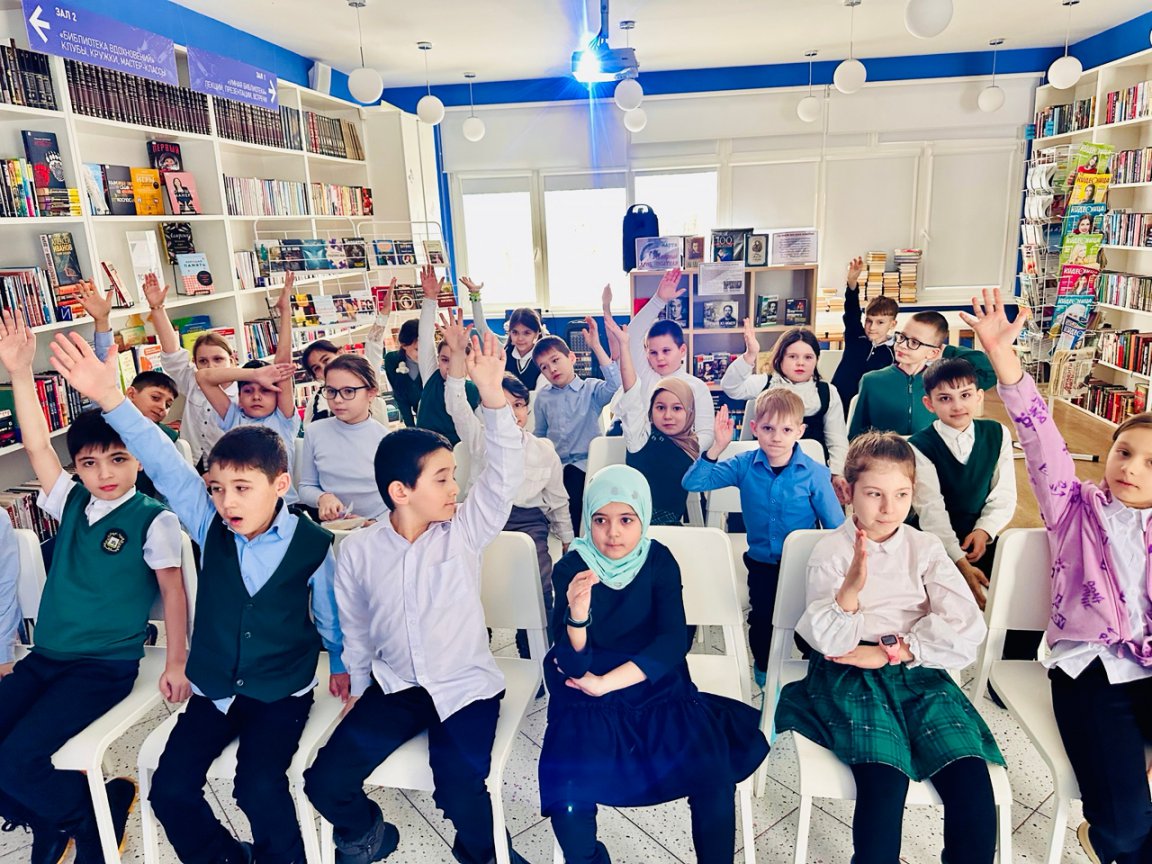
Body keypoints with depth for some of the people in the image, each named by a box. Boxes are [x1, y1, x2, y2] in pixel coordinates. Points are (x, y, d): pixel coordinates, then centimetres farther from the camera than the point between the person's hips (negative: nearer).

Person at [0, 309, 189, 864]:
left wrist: (175, 663, -10)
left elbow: (173, 591, -8)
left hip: (106, 667, -6)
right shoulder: (70, 502, 6)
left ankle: (100, 810, 8)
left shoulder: (154, 520, -10)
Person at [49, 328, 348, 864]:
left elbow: (329, 609, 1)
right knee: (170, 789, -6)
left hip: (282, 692, -4)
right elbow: (163, 464, -19)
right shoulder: (209, 526, -7)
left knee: (259, 786, -22)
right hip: (213, 689, 4)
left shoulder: (312, 543, -14)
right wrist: (109, 399, -31)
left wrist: (341, 663, 13)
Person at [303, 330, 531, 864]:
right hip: (394, 686, 3)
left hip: (466, 685, -2)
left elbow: (503, 477, -24)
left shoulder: (463, 532, -10)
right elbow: (355, 628, 8)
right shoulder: (357, 550, -5)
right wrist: (359, 689, 15)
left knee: (460, 794, -20)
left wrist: (492, 397, -35)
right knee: (325, 782, -7)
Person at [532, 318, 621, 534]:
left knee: (571, 482, -31)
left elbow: (614, 384, -21)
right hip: (552, 464, 4)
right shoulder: (543, 398, 12)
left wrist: (596, 346, -22)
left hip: (583, 463, -3)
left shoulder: (591, 389, 1)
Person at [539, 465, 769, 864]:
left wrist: (604, 684, -18)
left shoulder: (659, 560, -6)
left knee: (713, 775, -21)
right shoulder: (571, 568, -10)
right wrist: (577, 615, -36)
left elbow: (672, 643, -13)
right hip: (588, 701, -1)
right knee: (567, 794, -22)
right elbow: (574, 666, -15)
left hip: (658, 689, 1)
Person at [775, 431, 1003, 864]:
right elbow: (832, 643, -8)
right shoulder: (831, 551, 2)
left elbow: (967, 631, -1)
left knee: (970, 775, -20)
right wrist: (851, 586, -25)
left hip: (918, 671, 3)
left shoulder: (926, 548, 9)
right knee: (884, 776, -26)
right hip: (850, 676, -2)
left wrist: (889, 651, -9)